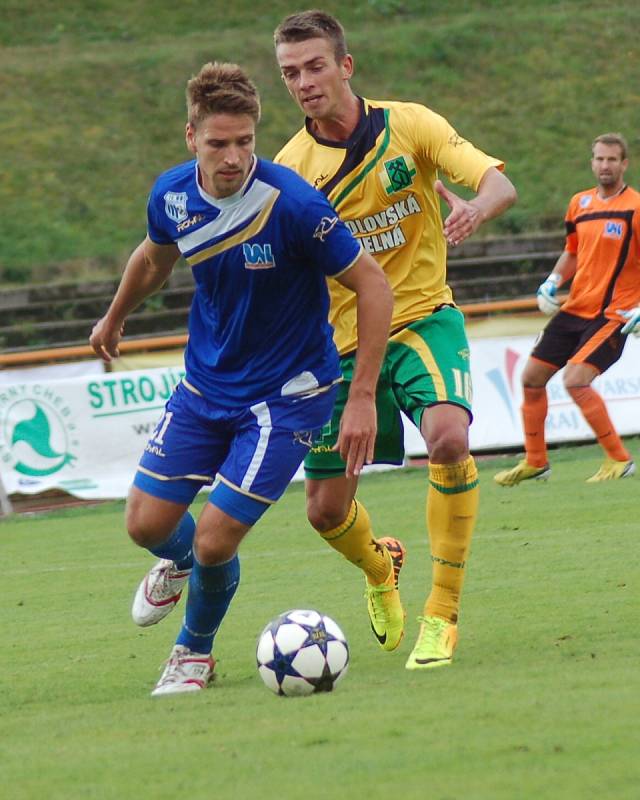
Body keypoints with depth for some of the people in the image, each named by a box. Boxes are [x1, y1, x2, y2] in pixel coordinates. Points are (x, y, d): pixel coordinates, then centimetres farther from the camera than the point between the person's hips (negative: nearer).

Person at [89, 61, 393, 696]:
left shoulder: (293, 204, -27)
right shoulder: (173, 196, -10)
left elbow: (373, 286, -20)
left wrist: (363, 399, -22)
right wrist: (115, 318, 32)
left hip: (286, 395, -5)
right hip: (204, 382, 5)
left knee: (214, 541, -10)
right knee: (147, 522, 2)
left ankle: (195, 651, 22)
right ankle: (177, 563, 41)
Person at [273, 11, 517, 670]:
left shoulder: (408, 126, -7)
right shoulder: (288, 170, -5)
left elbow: (500, 183, -13)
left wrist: (475, 208, -36)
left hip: (423, 319, -2)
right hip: (342, 339, 2)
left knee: (447, 436, -31)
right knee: (326, 509, 1)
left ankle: (443, 612, -17)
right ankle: (379, 570, 40)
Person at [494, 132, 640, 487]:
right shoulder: (580, 203, 9)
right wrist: (552, 281, 6)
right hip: (574, 309, 7)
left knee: (575, 381, -24)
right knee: (531, 378, 8)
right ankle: (535, 461, 24)